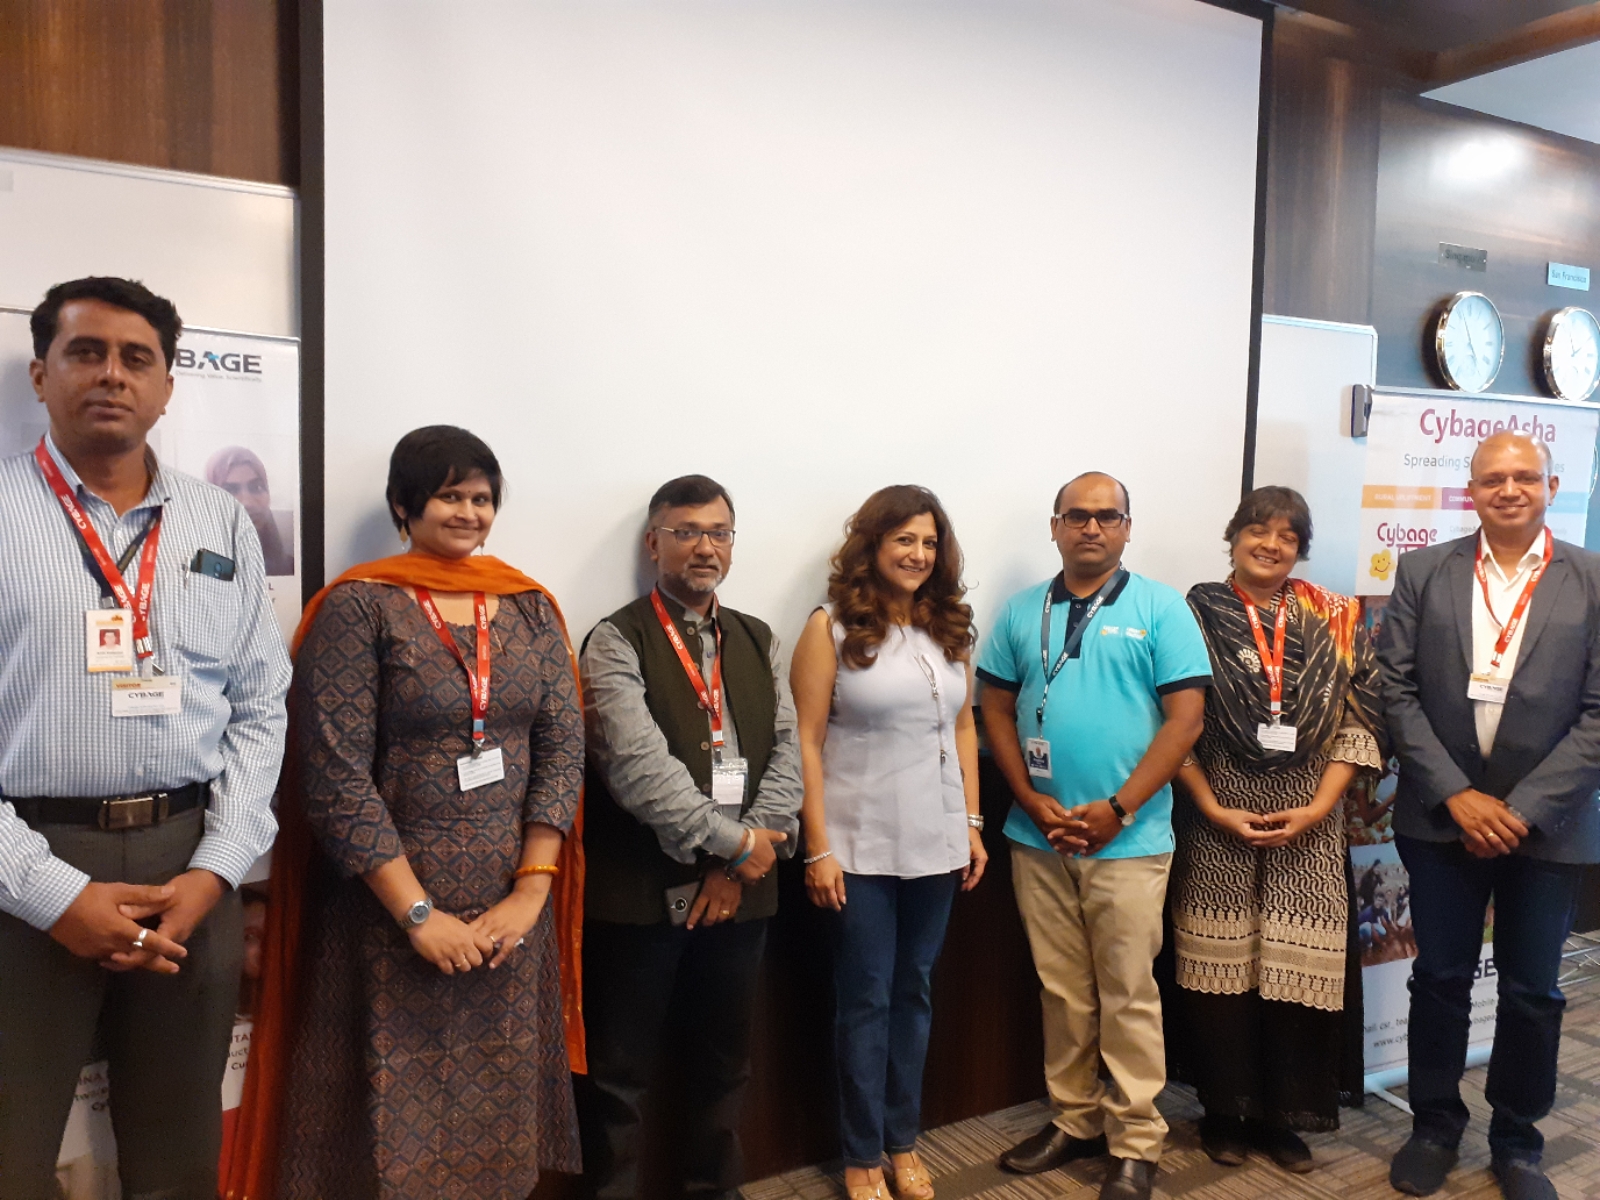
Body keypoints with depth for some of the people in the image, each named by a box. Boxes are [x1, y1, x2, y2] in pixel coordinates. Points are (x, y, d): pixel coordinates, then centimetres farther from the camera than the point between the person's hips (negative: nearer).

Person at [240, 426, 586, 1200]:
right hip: (392, 907, -4)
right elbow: (335, 774, -12)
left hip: (510, 905, 4)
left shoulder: (531, 607, 6)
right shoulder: (359, 606, -7)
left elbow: (564, 748, 1)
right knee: (397, 1112, 7)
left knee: (499, 1108, 14)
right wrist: (419, 913, -15)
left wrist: (531, 892, -8)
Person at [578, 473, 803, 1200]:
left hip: (738, 890, 5)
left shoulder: (758, 641, 10)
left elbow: (789, 752, 3)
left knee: (722, 1062, 19)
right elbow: (638, 766, -18)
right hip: (640, 892, -5)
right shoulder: (616, 642, -7)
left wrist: (741, 859, -9)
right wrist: (735, 842, -15)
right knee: (621, 1074, 8)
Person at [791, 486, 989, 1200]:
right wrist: (819, 849, -12)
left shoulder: (950, 628, 7)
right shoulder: (832, 628, -7)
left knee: (915, 991, 14)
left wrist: (972, 825, 9)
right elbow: (808, 743, -9)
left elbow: (963, 729, 12)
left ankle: (904, 1141, 31)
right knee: (865, 998, 6)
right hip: (861, 846, -4)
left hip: (937, 843, 4)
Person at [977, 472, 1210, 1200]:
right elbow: (996, 710, 7)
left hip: (1129, 839, -3)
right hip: (1038, 838, 3)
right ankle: (1074, 1121, 29)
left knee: (1128, 996, 5)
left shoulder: (1160, 608, -2)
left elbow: (1185, 718, -8)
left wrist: (1117, 809, -13)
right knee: (1061, 991, 14)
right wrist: (1033, 802, -6)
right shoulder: (1021, 613, 7)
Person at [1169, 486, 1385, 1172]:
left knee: (1299, 966, 4)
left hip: (1309, 819, 2)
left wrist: (1318, 807, -6)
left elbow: (1361, 723, 3)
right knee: (1220, 961, 3)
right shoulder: (1196, 614, 0)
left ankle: (1282, 1116, 23)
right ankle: (1224, 1112, 22)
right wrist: (1214, 808, -9)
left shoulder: (1336, 621, 6)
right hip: (1217, 815, -1)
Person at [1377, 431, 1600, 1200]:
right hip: (1442, 817, 0)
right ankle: (1434, 1126, 28)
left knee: (1532, 990, 11)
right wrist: (1456, 794, -11)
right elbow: (1397, 691, -3)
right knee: (1439, 978, 10)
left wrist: (1525, 807, -13)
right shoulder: (1423, 573, 1)